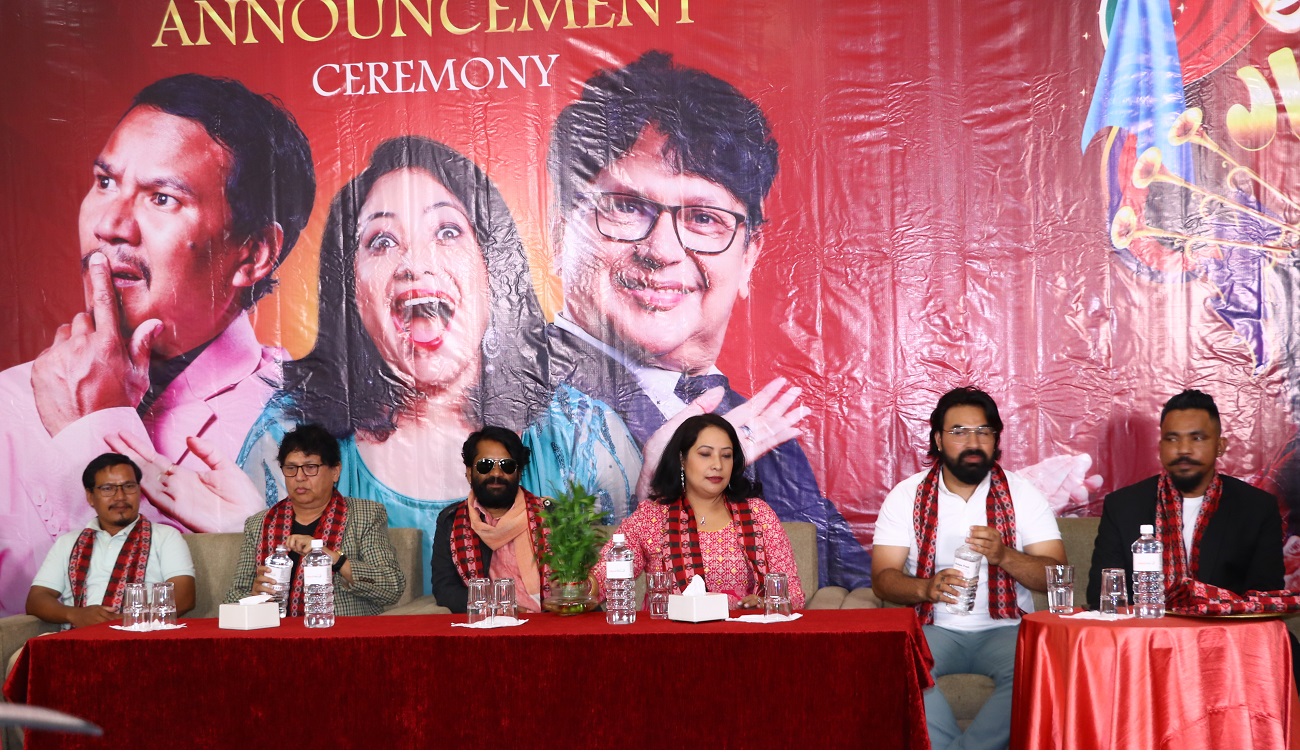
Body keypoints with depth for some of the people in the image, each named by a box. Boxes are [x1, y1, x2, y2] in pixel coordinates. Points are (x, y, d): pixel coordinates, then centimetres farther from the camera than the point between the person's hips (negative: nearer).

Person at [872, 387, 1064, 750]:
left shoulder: (1023, 494, 4)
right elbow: (883, 577, -3)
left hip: (1005, 629, 0)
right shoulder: (906, 496, 3)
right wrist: (925, 588, -25)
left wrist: (1004, 556, -22)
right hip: (933, 628, 0)